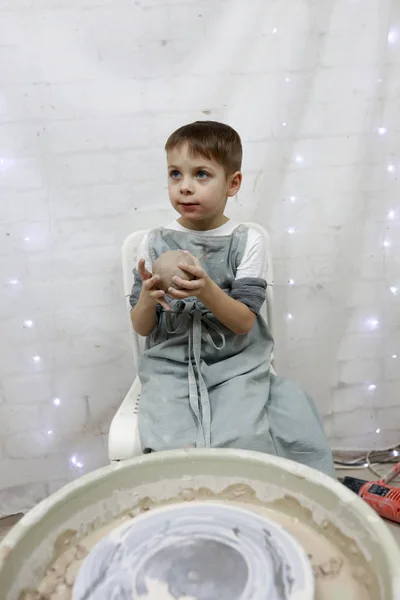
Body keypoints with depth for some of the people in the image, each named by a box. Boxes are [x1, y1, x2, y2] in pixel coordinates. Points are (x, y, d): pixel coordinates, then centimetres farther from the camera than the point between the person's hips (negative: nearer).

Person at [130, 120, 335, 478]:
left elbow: (244, 322, -7)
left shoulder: (247, 241, -2)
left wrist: (207, 290, -24)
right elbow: (142, 328, 4)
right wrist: (147, 299, -19)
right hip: (170, 366, 1)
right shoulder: (155, 243, 3)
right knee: (173, 447, -19)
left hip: (235, 364, -1)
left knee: (241, 440, -20)